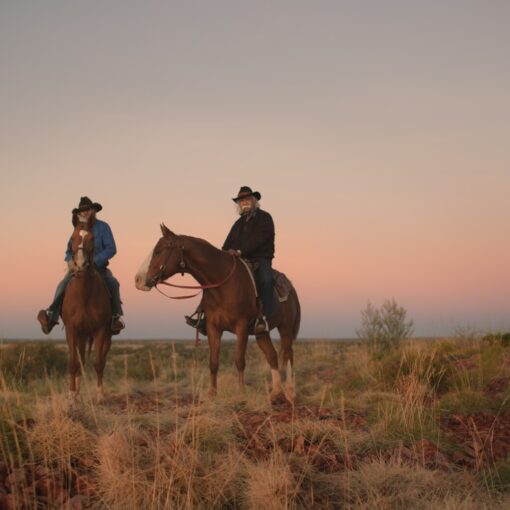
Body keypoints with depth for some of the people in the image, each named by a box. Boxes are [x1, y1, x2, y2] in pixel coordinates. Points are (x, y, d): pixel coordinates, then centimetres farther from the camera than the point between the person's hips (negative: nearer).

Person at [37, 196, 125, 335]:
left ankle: (116, 316, -20)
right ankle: (51, 316, -27)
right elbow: (69, 250, 16)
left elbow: (111, 249, -11)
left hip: (99, 267, -3)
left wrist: (94, 261, -22)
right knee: (63, 286, -20)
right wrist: (70, 260, -8)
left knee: (112, 283, -30)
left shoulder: (103, 227, -3)